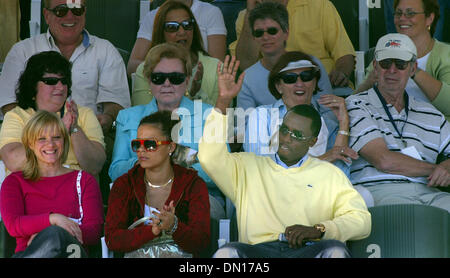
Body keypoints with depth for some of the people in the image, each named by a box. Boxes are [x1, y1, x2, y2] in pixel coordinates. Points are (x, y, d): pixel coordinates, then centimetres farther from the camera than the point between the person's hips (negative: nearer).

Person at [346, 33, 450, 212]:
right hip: (378, 191, -5)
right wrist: (434, 169, 4)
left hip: (426, 191, 6)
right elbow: (383, 161, -5)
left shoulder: (431, 115, 26)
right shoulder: (356, 106, 7)